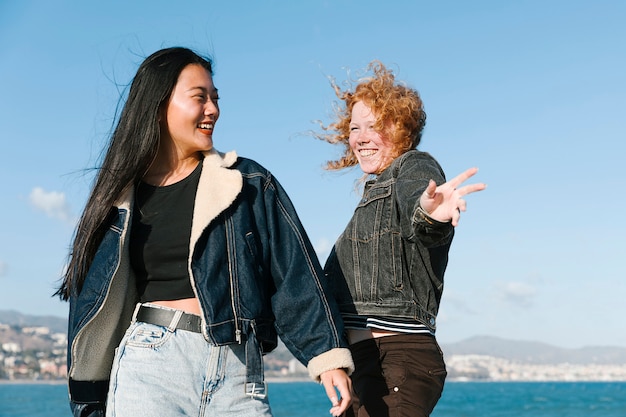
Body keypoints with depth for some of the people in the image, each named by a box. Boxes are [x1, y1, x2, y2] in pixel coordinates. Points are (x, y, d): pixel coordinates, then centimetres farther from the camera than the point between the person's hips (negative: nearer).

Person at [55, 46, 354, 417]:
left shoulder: (249, 183, 6)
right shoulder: (120, 198, 9)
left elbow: (296, 275, 1)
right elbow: (93, 300, 12)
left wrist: (328, 355, -8)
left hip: (237, 368, 0)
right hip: (148, 367, 1)